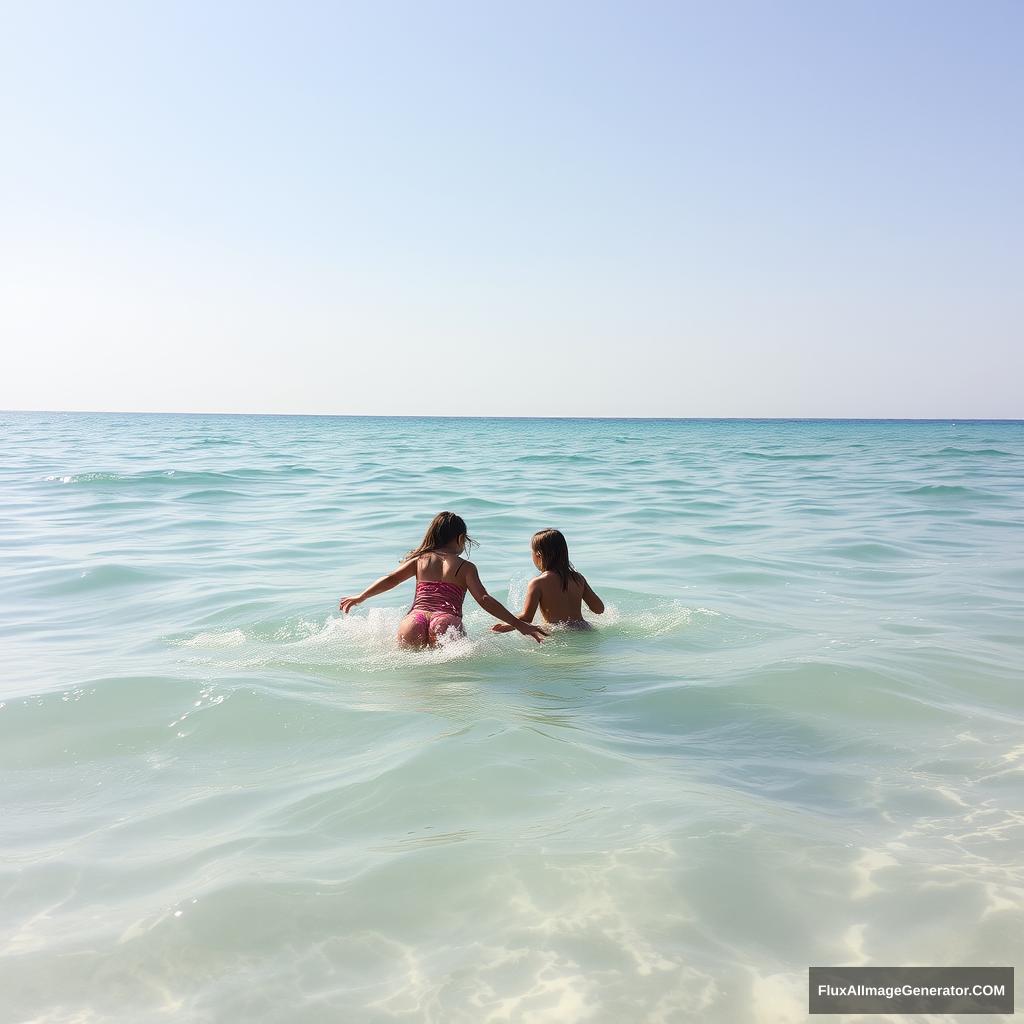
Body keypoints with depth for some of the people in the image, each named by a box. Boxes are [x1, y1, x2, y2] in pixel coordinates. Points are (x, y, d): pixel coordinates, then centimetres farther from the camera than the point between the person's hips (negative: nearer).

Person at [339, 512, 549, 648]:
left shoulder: (420, 559, 24)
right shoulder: (466, 567, 15)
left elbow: (391, 579, 21)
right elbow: (484, 600, 4)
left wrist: (360, 597, 34)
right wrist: (520, 625, 3)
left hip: (414, 620, 3)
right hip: (446, 622, -3)